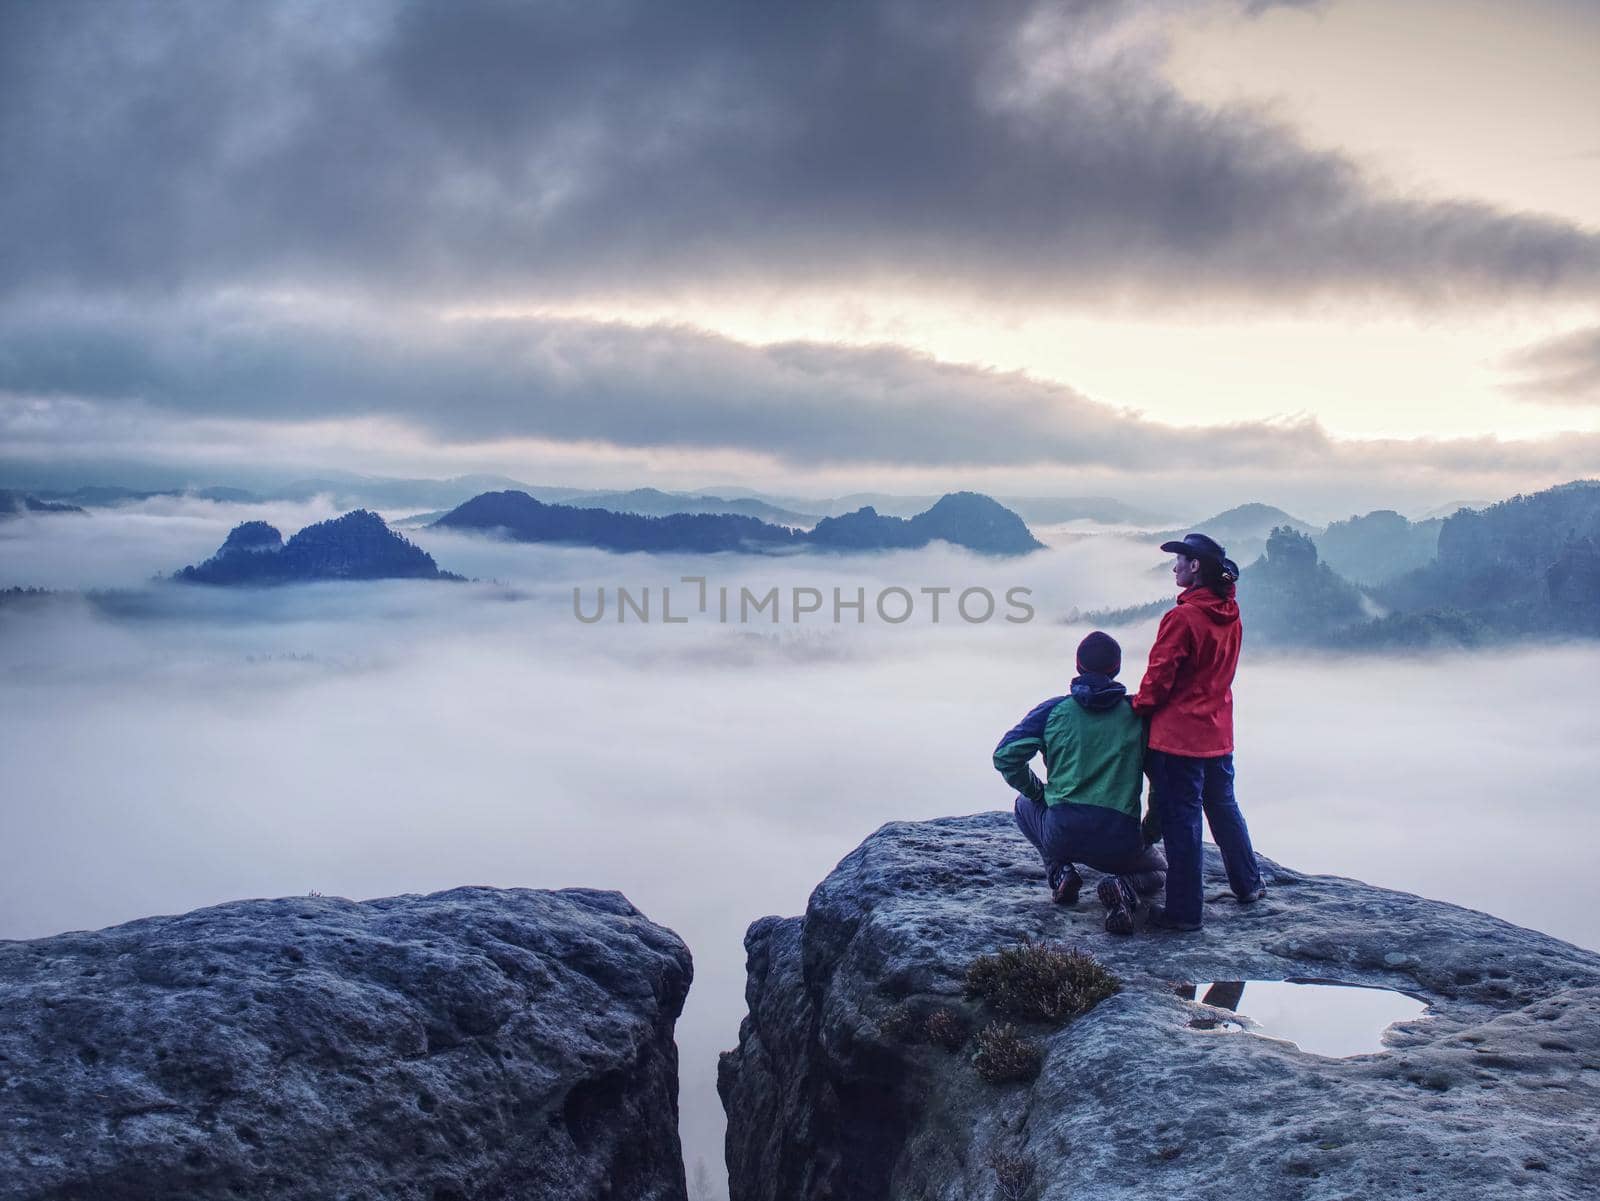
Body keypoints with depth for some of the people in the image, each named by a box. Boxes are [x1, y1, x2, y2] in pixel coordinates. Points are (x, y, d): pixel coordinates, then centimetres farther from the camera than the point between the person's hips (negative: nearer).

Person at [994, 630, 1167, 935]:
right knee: (1157, 870, 32)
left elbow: (1005, 755, -1)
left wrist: (1039, 793, 15)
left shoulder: (1054, 709, 4)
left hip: (1061, 834, 1)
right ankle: (1125, 887, -6)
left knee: (1025, 805, 34)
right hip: (1120, 841, 0)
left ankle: (1059, 870, 8)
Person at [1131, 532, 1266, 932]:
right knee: (1224, 808, 22)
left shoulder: (1182, 617, -18)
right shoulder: (1230, 616, 5)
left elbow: (1159, 677, -16)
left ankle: (1184, 910, 7)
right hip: (1218, 733, 8)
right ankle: (1248, 884, 35)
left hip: (1178, 734, -7)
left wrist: (1138, 707, 0)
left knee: (1181, 820, 0)